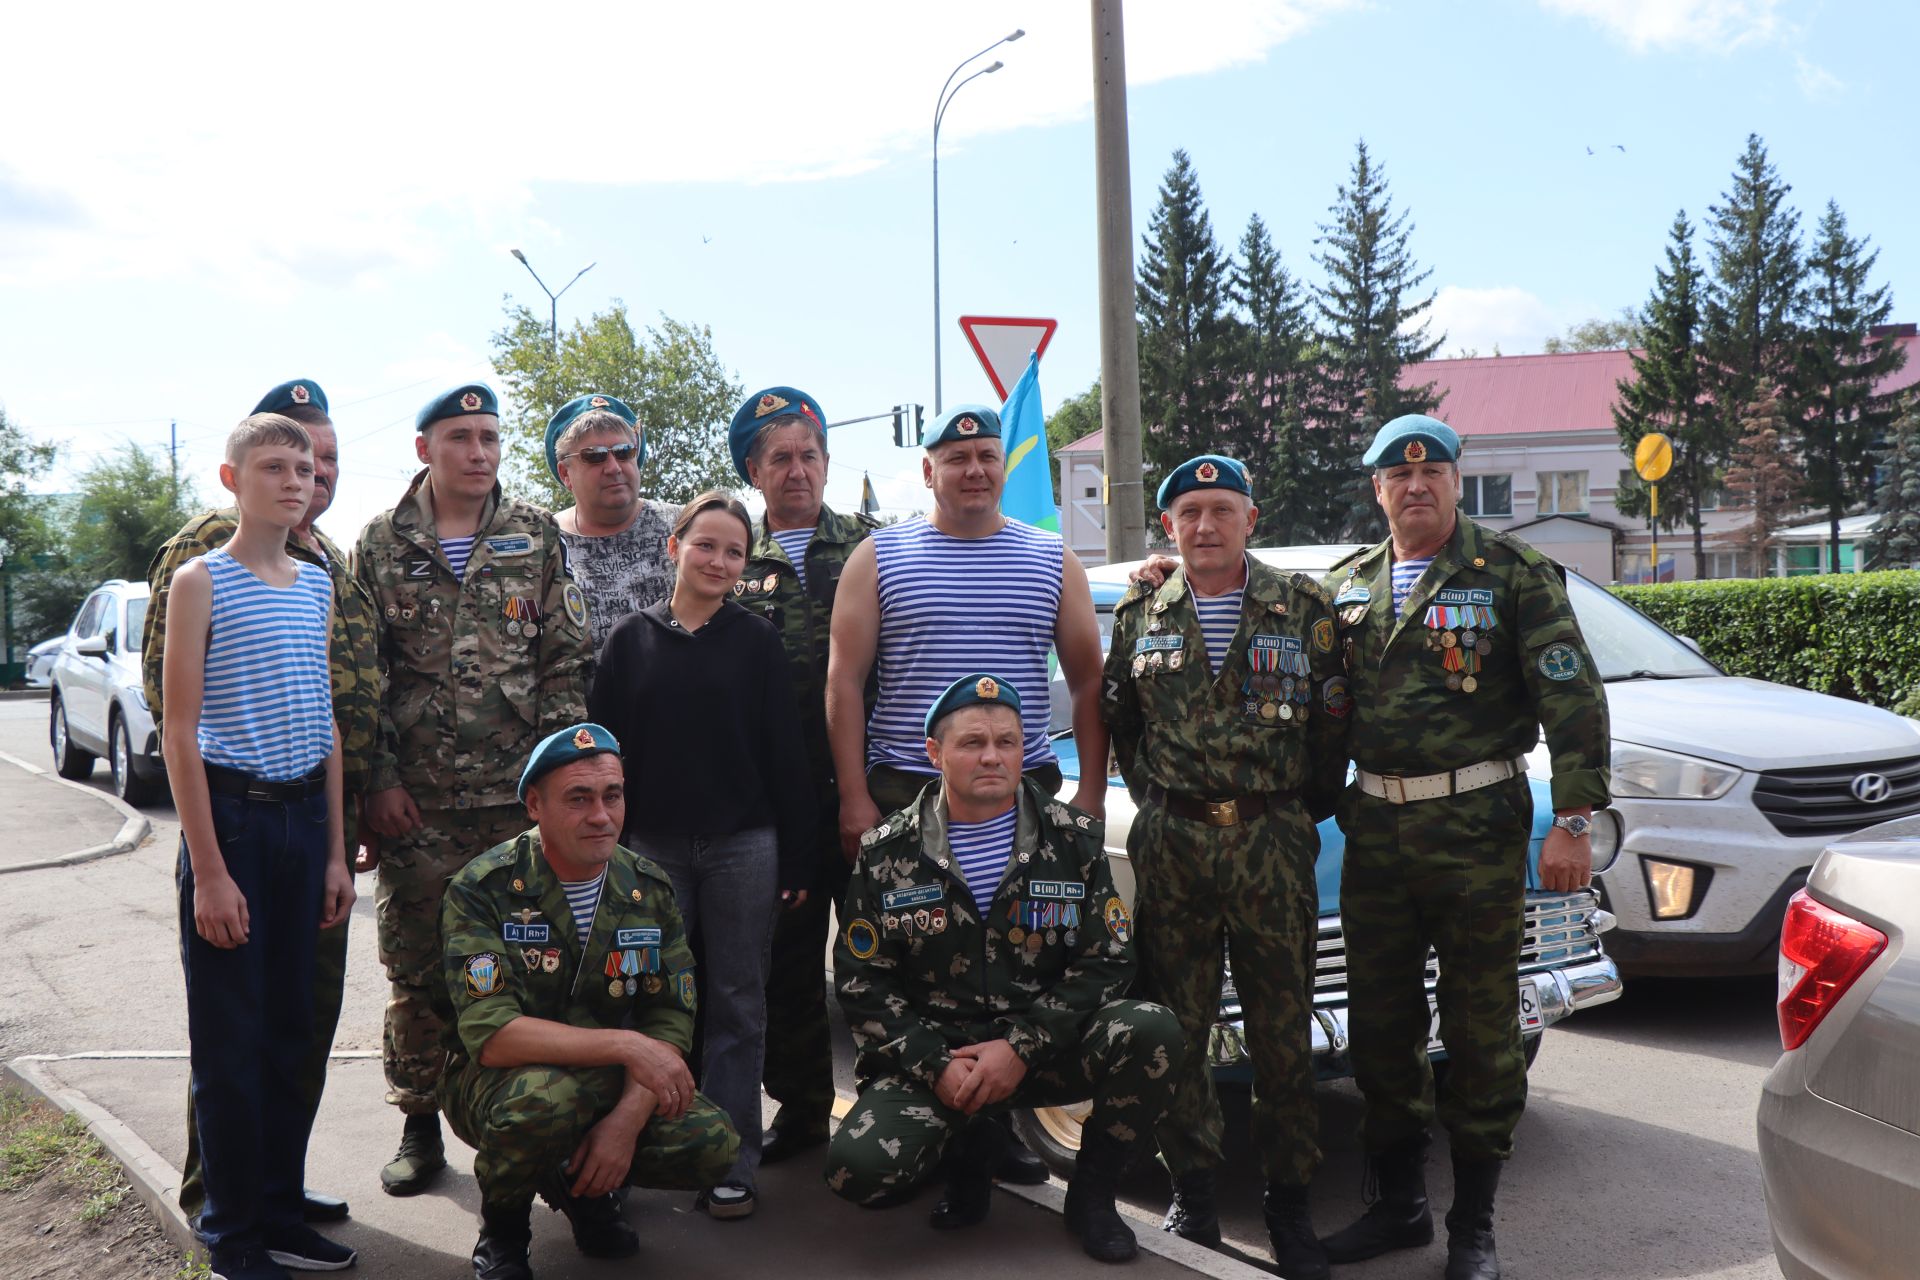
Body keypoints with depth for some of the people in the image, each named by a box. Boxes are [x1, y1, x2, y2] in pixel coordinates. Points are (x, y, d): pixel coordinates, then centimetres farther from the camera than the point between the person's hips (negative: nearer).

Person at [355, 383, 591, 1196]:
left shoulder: (536, 538, 7)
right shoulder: (382, 544, 5)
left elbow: (565, 663, 6)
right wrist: (379, 779, -4)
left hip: (520, 795, 0)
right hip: (416, 802, 0)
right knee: (415, 969, 7)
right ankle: (420, 1125, 23)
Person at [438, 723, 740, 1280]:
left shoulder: (648, 890, -2)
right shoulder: (482, 891, -17)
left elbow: (670, 1020, -3)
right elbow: (490, 1036, -27)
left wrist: (628, 1117, -20)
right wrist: (624, 1045, -33)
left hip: (608, 1082, 4)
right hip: (494, 1083, -4)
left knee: (713, 1142, -19)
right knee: (547, 1097, -38)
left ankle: (580, 1182, 11)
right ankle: (502, 1228, -4)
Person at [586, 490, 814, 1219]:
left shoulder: (757, 642, 2)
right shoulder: (632, 639, 5)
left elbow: (784, 753, 1)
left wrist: (797, 859, -3)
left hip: (743, 846, -1)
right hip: (653, 846, 1)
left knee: (737, 1005, 4)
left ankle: (731, 1163, 13)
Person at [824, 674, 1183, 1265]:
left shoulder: (1074, 838, 0)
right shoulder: (888, 853, -1)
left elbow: (1106, 961, -3)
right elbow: (862, 983, 0)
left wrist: (1022, 1048, -15)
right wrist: (937, 1066, -13)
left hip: (1046, 1047, 1)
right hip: (931, 1055, 0)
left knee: (1152, 1031, -28)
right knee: (857, 1170, -26)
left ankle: (1091, 1194, -1)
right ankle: (970, 1146, 11)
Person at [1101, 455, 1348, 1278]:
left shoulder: (1303, 608, 3)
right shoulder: (1139, 616, 8)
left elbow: (1334, 722, 5)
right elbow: (1119, 721, 16)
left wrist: (1302, 812, 6)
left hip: (1274, 842, -1)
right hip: (1169, 845, 2)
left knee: (1283, 1031, 4)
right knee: (1175, 1027, 6)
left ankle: (1290, 1203, 17)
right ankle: (1192, 1191, 20)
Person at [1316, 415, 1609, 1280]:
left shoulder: (1514, 574, -2)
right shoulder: (1345, 586, 11)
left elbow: (1573, 697, -7)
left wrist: (1572, 819, -15)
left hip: (1476, 827, -4)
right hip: (1374, 828, 4)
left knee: (1480, 1025, 4)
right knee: (1380, 1021, 11)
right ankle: (1398, 1203, 27)